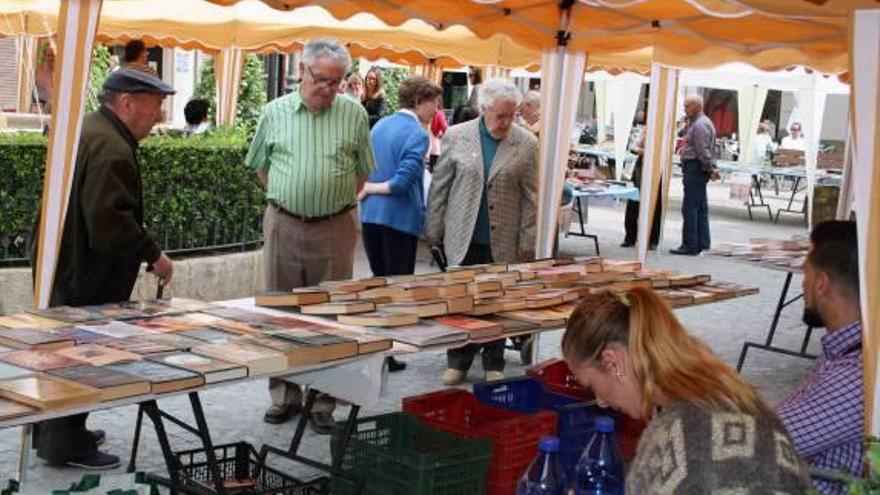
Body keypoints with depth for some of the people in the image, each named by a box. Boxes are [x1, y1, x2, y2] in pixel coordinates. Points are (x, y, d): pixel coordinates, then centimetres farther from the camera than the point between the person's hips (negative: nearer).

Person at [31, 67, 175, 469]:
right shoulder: (111, 149, -23)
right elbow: (110, 222, -31)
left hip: (67, 266, 11)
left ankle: (61, 432, 34)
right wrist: (151, 255, -18)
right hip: (85, 276, -11)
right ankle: (65, 446, 11)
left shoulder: (88, 130, 11)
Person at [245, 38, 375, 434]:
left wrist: (337, 200, 3)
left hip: (335, 228, -1)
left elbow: (363, 171, 10)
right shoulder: (275, 112, 4)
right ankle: (285, 396, 21)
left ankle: (324, 404, 12)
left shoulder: (354, 114, 2)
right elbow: (260, 165, 15)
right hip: (283, 226, 1)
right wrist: (286, 197, 8)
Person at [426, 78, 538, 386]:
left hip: (504, 241, 0)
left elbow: (531, 196, 1)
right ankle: (458, 362, 19)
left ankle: (493, 365, 21)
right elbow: (439, 186, 4)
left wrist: (528, 241, -2)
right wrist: (434, 230, 3)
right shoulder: (456, 136, 0)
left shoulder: (526, 144, -1)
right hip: (464, 238, 0)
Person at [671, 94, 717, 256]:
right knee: (701, 207, 12)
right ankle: (702, 242, 16)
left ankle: (690, 245, -8)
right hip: (694, 168, 11)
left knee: (690, 207, -9)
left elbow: (703, 150, -19)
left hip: (695, 168, -11)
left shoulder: (700, 125, -15)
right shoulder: (694, 123, 19)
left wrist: (710, 168, -20)